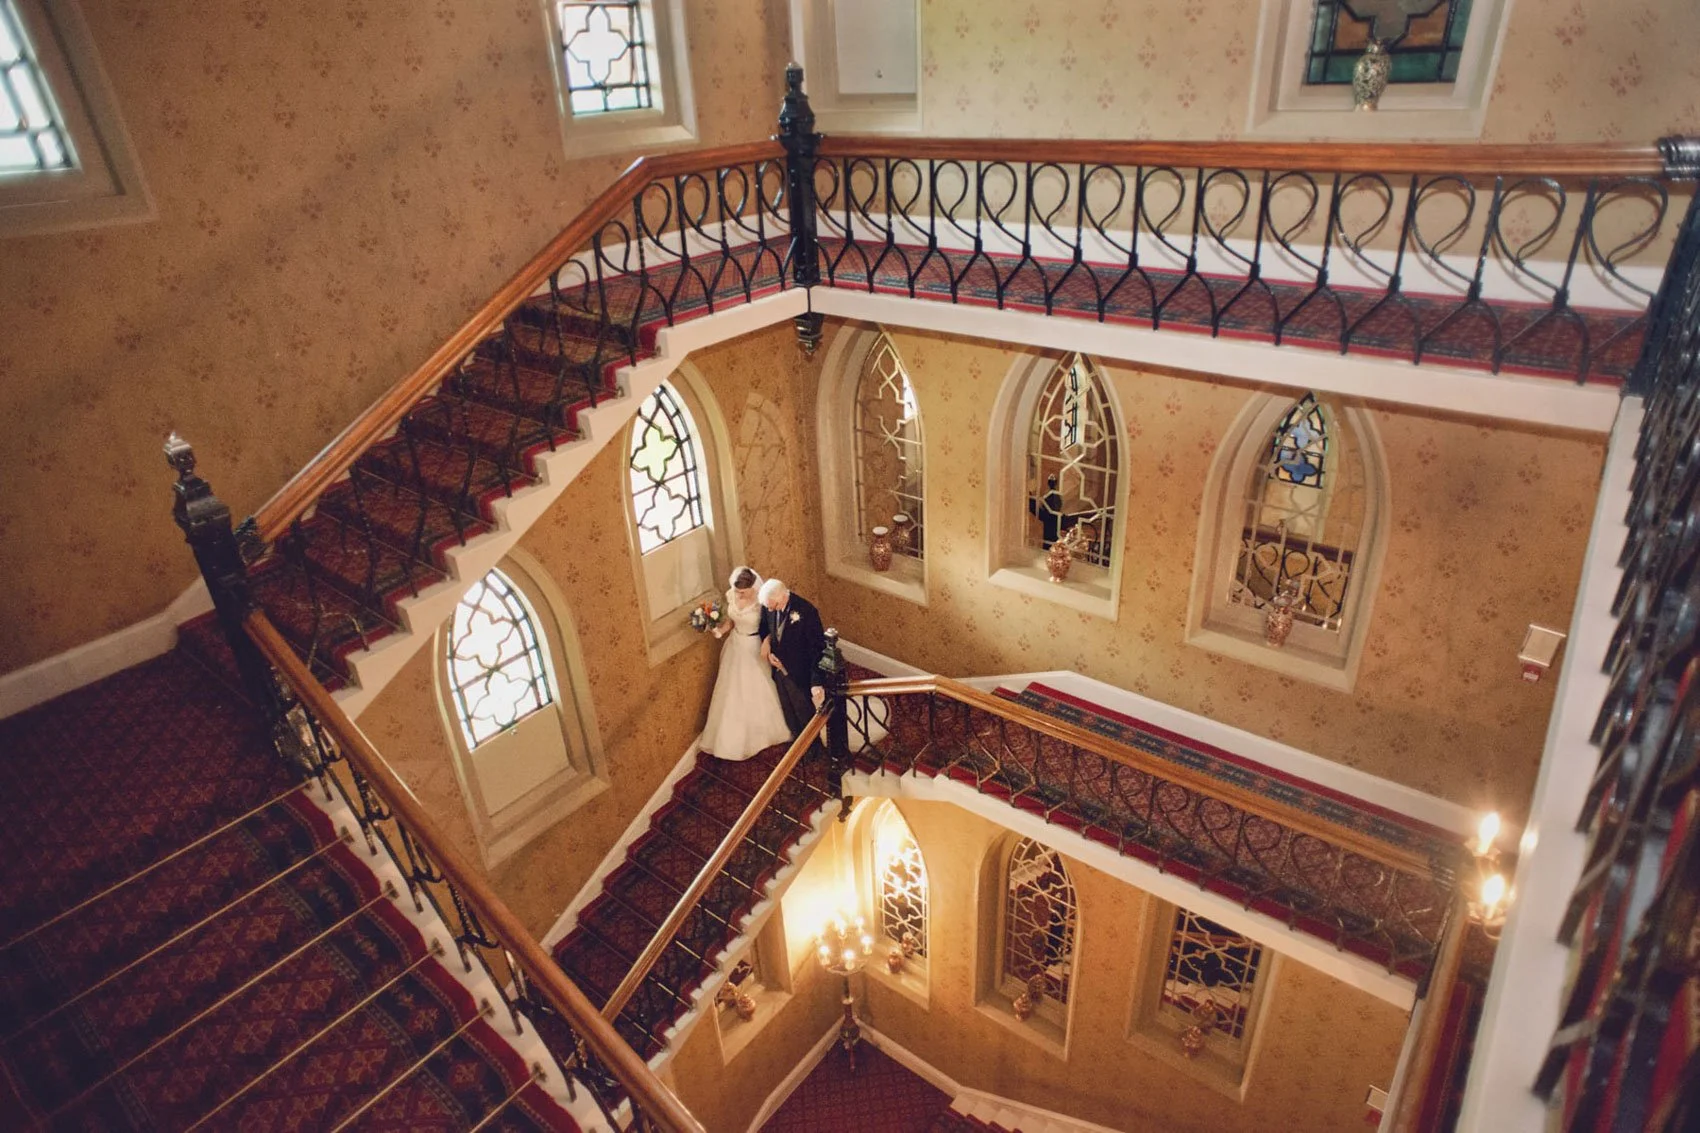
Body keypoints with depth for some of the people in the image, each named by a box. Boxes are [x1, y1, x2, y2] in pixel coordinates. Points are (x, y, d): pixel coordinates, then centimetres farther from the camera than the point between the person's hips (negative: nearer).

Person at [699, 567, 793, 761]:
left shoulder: (761, 600, -26)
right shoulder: (731, 596, -11)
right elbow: (730, 620, 3)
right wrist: (720, 629, -16)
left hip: (755, 648, -5)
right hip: (736, 647, 5)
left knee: (759, 692, 12)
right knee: (734, 692, 16)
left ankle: (765, 731, 38)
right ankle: (736, 737, 36)